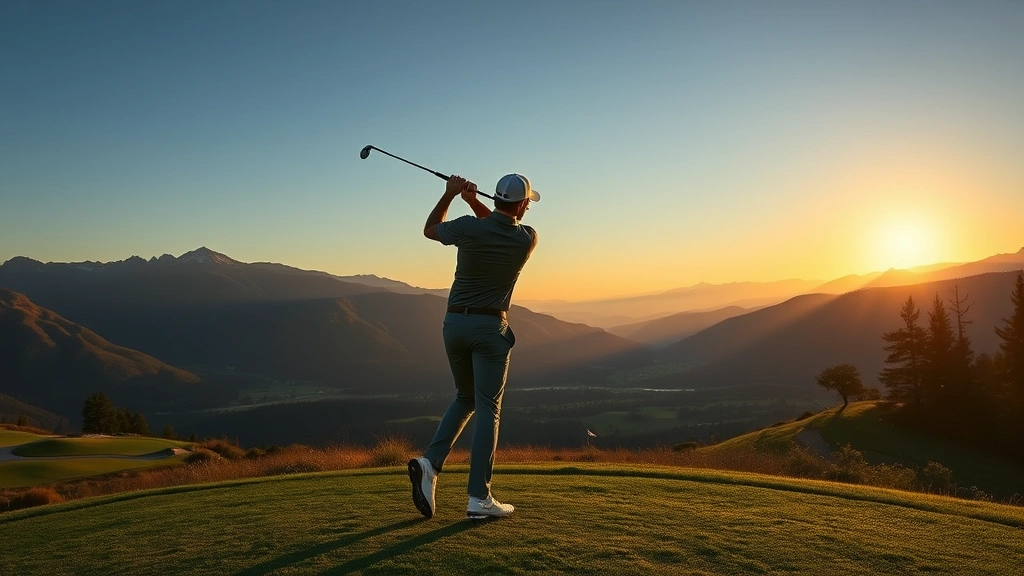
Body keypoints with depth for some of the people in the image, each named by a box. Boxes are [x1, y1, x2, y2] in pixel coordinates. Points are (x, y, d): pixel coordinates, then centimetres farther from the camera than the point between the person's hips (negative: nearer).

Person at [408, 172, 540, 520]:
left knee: (465, 399, 21)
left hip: (455, 322, 3)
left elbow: (429, 229, 14)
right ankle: (479, 498, -1)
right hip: (490, 327, -3)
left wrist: (450, 194, 10)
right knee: (487, 408, 1)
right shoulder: (527, 239, -4)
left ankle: (431, 462, 3)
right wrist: (473, 201, 3)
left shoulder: (469, 228, -6)